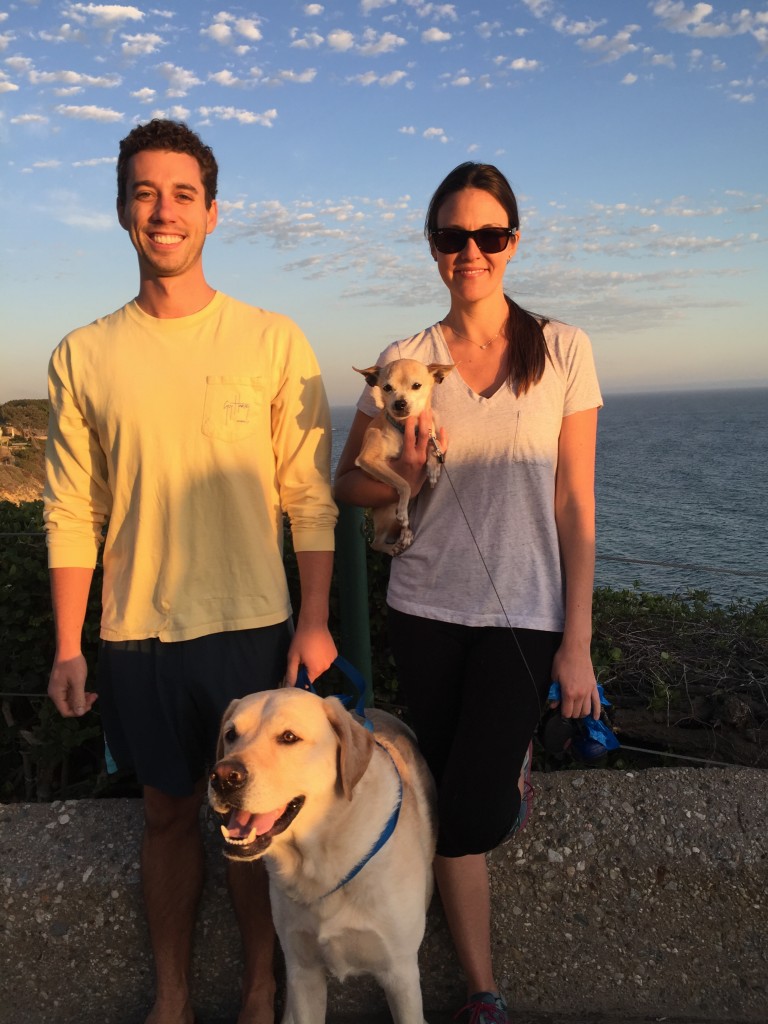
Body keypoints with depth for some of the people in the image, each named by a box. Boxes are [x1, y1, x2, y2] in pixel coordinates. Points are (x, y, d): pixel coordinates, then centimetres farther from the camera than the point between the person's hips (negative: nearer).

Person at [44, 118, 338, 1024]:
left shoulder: (273, 342, -4)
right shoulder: (83, 356, 1)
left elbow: (310, 498, -3)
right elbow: (71, 514, 2)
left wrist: (314, 620, -7)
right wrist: (67, 648, 0)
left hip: (255, 626, -1)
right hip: (138, 634, 2)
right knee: (167, 812, 16)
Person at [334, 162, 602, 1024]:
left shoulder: (562, 350, -4)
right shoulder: (404, 361, 0)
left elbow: (575, 505, -4)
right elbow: (347, 484, 6)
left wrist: (577, 642, -6)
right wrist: (401, 477, -17)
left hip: (524, 613, -2)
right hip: (425, 609, 2)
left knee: (465, 819, -4)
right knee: (453, 805, 11)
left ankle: (517, 767, 33)